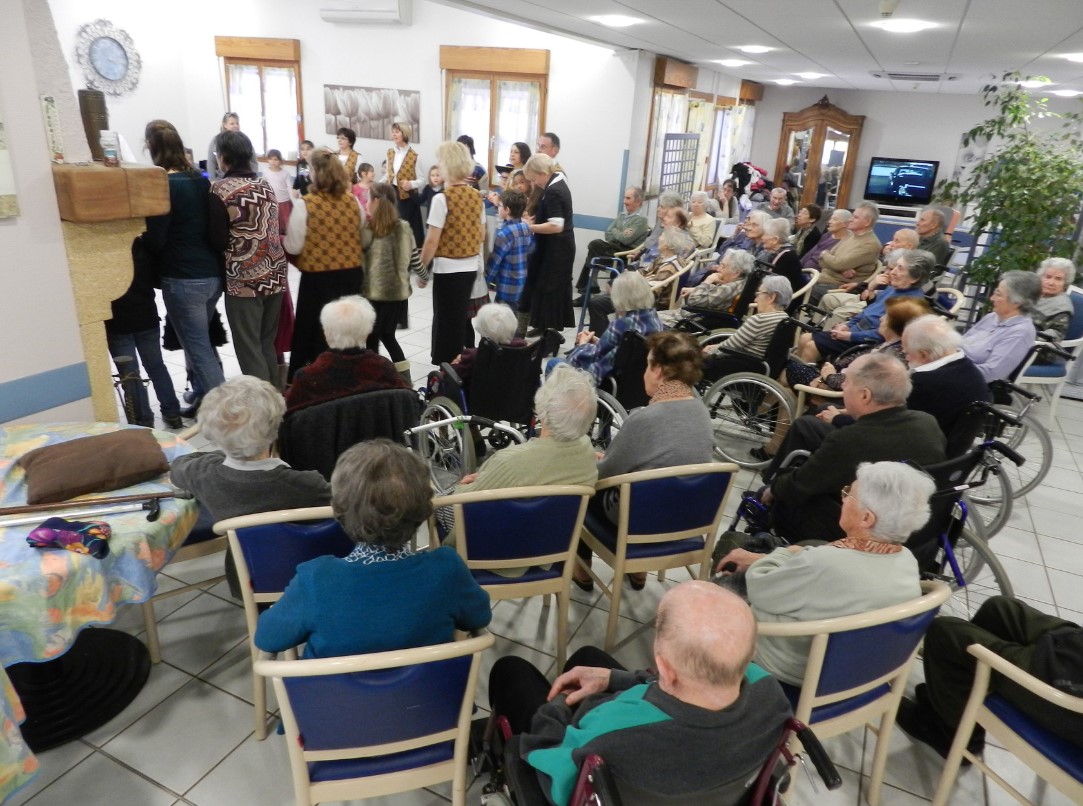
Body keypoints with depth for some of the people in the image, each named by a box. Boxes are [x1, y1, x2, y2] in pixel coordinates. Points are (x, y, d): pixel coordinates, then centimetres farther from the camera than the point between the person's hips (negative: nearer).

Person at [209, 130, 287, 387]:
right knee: (267, 344, 14)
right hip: (274, 274, 6)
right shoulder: (265, 185, 11)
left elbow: (218, 239, -8)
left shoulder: (220, 189, -7)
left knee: (249, 349, 1)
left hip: (243, 278, -6)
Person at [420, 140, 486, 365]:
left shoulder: (442, 198, -16)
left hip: (448, 269, -7)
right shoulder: (476, 197, 3)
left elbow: (432, 240, -16)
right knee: (461, 318, 18)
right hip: (471, 267, 7)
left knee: (446, 322, 5)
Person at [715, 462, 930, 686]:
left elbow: (759, 590, -21)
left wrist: (786, 554, -4)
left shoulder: (825, 564, -38)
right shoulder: (907, 560, -12)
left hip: (793, 670, -7)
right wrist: (756, 558, 5)